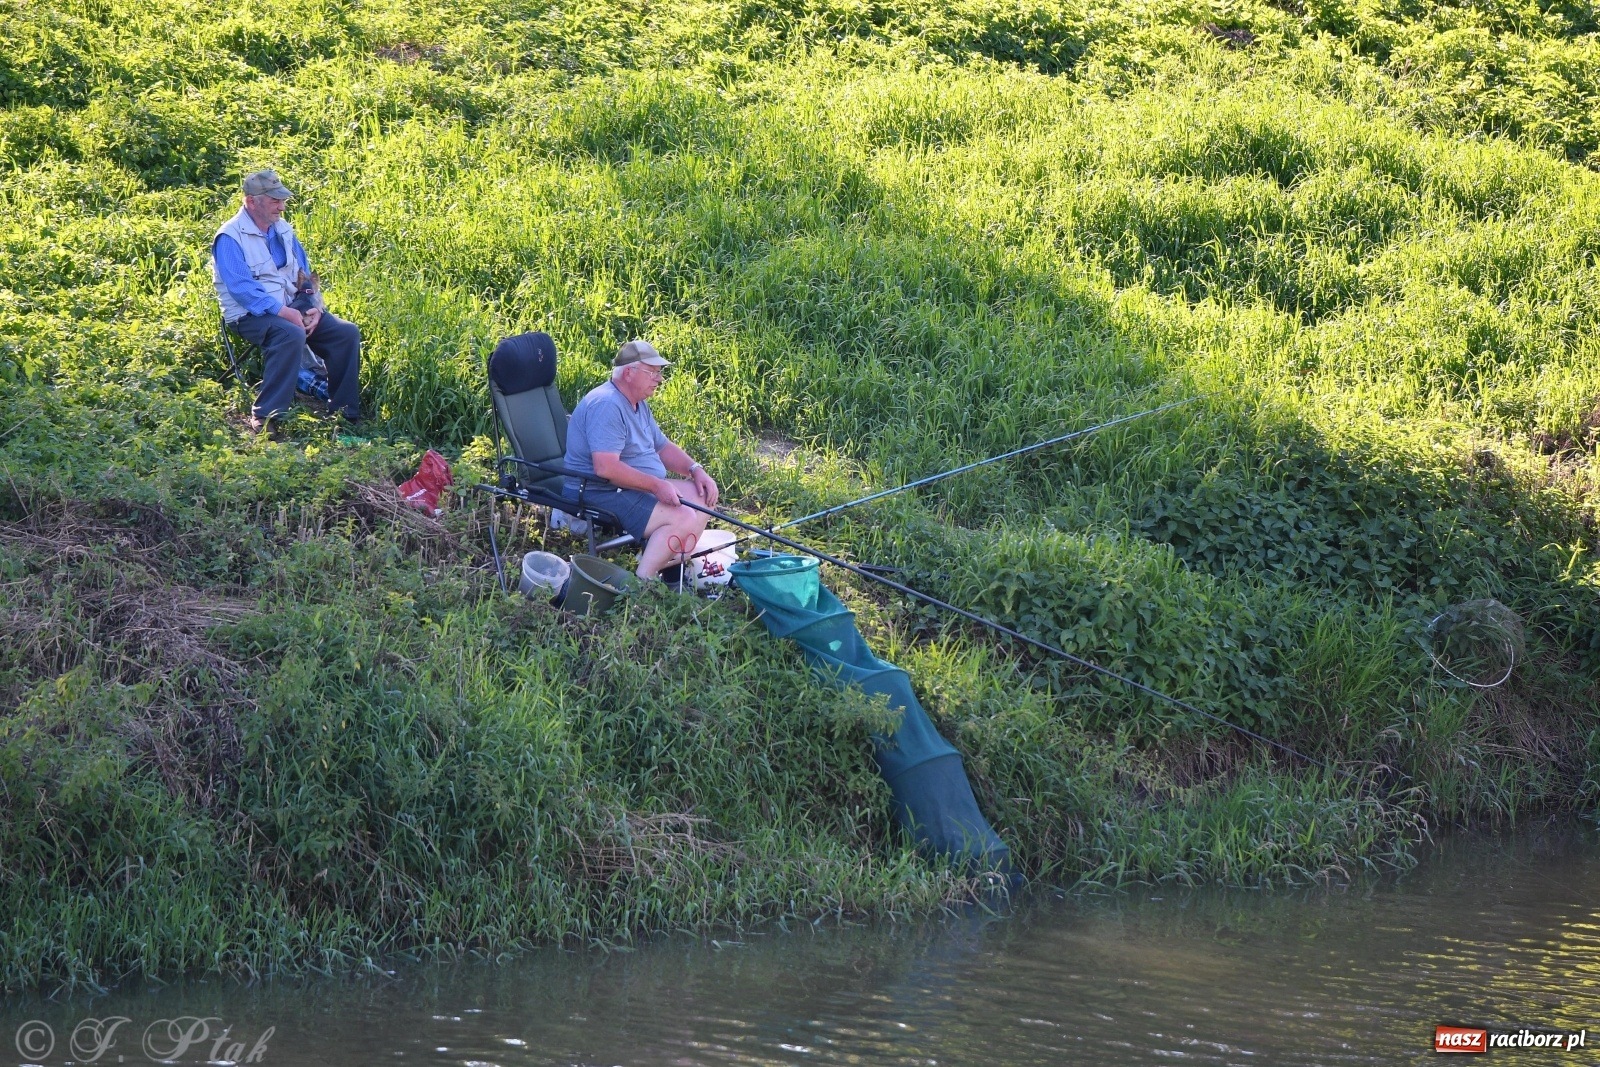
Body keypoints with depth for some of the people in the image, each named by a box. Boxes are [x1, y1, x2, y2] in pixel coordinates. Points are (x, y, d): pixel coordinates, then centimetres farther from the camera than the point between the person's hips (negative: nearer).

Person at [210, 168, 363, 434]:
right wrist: (283, 312, -26)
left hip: (291, 308, 7)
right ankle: (265, 417, -32)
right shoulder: (230, 238, -9)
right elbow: (241, 287, -19)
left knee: (347, 332, -10)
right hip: (250, 314, -7)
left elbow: (305, 276, 18)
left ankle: (345, 412, 0)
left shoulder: (284, 231, 14)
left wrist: (315, 307, -2)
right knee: (291, 335, -37)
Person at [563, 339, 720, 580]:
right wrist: (656, 485, -28)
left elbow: (663, 447, 22)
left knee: (703, 497, 7)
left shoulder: (639, 404, 14)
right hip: (599, 494, -11)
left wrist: (695, 470, 3)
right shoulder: (607, 405, -21)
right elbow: (606, 468, -30)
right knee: (683, 519, -24)